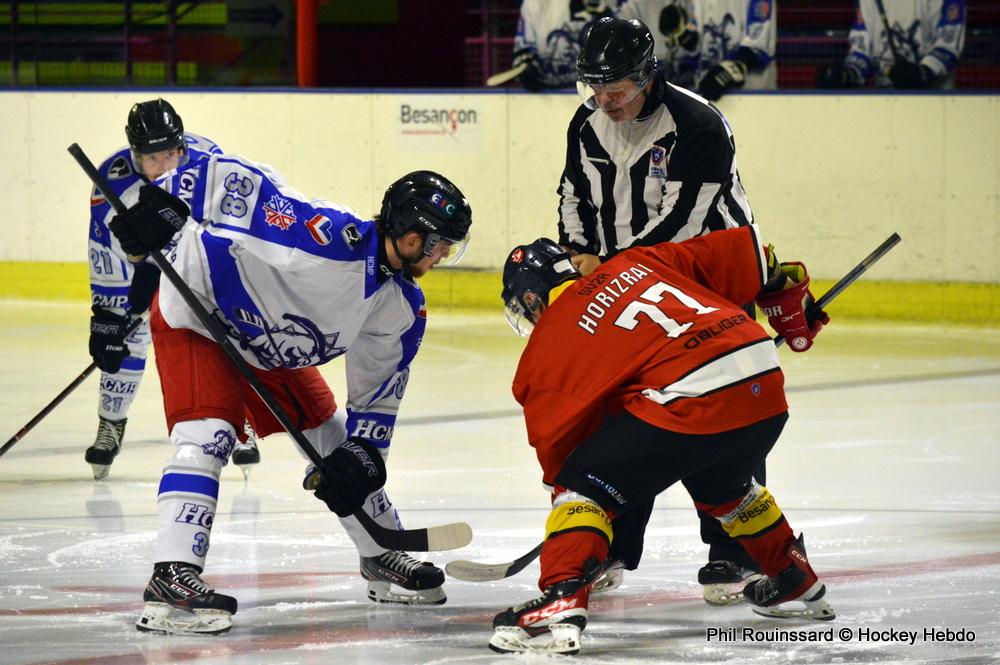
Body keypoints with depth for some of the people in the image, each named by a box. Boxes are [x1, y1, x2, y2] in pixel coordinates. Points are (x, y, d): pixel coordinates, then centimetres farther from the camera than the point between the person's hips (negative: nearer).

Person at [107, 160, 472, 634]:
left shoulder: (403, 309, -9)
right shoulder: (332, 238, -36)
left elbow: (377, 394, 3)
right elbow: (232, 178, -40)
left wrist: (363, 454, -10)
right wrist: (164, 204, -50)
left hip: (272, 345, 9)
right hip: (198, 314, -9)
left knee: (332, 435, 15)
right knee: (208, 435, -26)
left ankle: (382, 559, 32)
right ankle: (172, 577, -34)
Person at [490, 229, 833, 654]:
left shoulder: (549, 344, 11)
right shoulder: (638, 264, 26)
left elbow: (558, 439, 15)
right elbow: (739, 251, 23)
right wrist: (790, 299, 37)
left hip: (694, 397, -7)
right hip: (767, 388, 7)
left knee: (584, 482, 4)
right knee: (721, 485, 36)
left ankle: (562, 601, -15)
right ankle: (796, 584, 50)